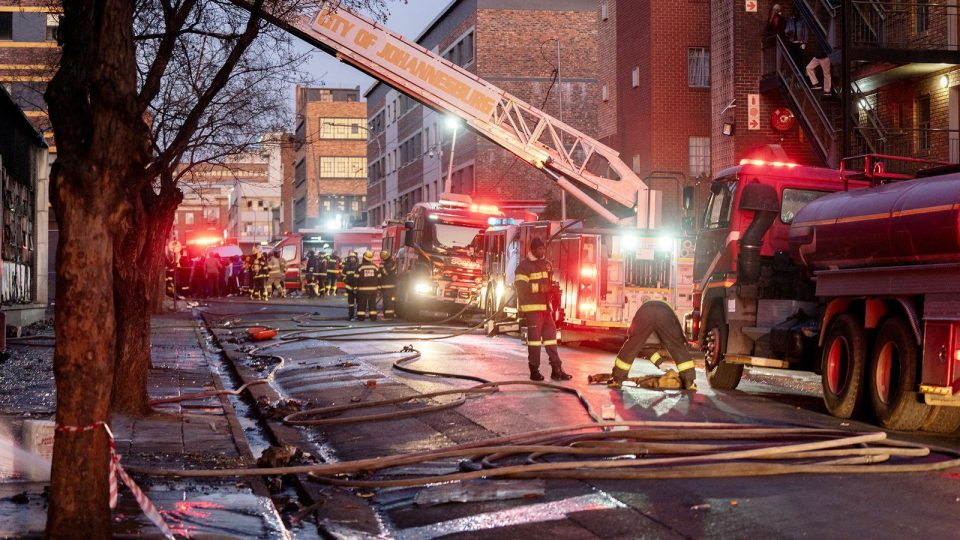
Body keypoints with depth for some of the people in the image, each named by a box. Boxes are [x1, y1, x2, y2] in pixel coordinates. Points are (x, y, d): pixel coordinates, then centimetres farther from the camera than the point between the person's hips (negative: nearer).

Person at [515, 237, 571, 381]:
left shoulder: (547, 264, 15)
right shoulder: (524, 265, -8)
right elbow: (520, 286, -19)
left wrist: (553, 288, 4)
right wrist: (539, 287, -24)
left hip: (545, 306, 8)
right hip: (532, 307, -8)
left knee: (551, 335, 6)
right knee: (534, 336, -5)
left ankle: (556, 369, 9)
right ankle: (534, 370, 0)